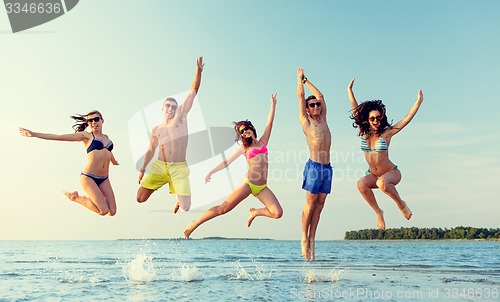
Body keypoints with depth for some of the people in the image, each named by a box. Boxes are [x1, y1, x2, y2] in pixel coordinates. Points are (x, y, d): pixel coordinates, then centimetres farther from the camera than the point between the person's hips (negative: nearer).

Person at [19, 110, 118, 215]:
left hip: (104, 179, 6)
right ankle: (75, 197, 9)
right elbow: (59, 137, -1)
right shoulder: (86, 136, 3)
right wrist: (34, 134, -7)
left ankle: (90, 198, 23)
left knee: (112, 212, -5)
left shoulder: (106, 137, 18)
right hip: (88, 177, -5)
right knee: (103, 211, -15)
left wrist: (114, 161, 59)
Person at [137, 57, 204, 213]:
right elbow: (151, 150, 16)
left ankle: (179, 199, 30)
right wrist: (143, 169, 12)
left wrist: (198, 71, -13)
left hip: (179, 168, -2)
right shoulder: (156, 130, 8)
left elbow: (193, 93, -5)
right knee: (140, 199, -3)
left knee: (185, 207, -11)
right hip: (159, 166, 2)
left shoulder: (181, 116, 2)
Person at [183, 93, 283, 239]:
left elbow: (269, 123, 14)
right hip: (248, 183, -3)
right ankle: (193, 225, 5)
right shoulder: (243, 147, 8)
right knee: (223, 208, -7)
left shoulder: (263, 142, 15)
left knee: (277, 213, -13)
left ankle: (255, 212, 16)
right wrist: (211, 172, -6)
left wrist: (273, 104, 13)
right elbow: (227, 162, 3)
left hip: (262, 187, 3)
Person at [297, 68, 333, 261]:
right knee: (310, 204, -5)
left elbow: (320, 95, 26)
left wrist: (306, 80, 31)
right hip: (314, 166, -5)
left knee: (319, 204, 3)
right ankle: (304, 239, 3)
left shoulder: (322, 119, 17)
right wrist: (300, 78, 19)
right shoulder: (305, 120, 3)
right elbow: (301, 95, 5)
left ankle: (312, 240, 6)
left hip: (327, 167, 5)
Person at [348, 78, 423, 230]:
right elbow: (356, 111, 2)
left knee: (382, 183, -38)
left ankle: (401, 204, -9)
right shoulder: (364, 132, -2)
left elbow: (406, 119, -13)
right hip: (373, 174, 3)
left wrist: (418, 102, -18)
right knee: (361, 184, -30)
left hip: (391, 172, -3)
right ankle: (378, 212, -11)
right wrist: (349, 91, 2)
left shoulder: (386, 133, -11)